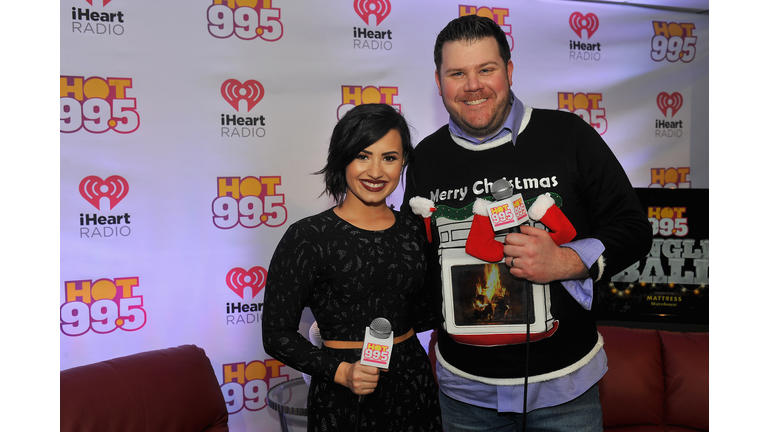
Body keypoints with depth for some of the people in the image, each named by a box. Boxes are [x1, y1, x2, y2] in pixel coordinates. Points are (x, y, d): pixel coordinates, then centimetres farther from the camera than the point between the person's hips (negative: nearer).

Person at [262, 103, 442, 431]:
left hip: (413, 383, 5)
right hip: (344, 399, -4)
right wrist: (341, 372, -21)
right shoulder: (308, 237, -12)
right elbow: (277, 334, -10)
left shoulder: (414, 230, 3)